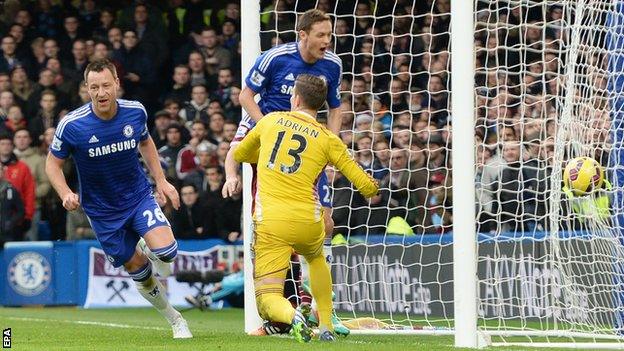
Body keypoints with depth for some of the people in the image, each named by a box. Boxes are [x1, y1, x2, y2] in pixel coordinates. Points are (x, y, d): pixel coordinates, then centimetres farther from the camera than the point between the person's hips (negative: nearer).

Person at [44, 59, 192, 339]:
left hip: (139, 196, 1)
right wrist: (66, 194, -22)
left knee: (166, 251, -22)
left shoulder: (135, 112, -10)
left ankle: (148, 250, 15)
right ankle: (174, 318, 26)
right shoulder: (71, 125, -19)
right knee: (138, 272, 3)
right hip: (102, 210, -1)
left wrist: (161, 180, 7)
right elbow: (53, 162, -5)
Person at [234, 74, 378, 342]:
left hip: (269, 223, -1)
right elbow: (368, 188, 4)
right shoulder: (327, 139, 5)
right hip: (308, 223, 1)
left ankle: (292, 317, -33)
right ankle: (326, 327, 32)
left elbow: (238, 154, 28)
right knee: (316, 258, 37)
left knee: (267, 299, 0)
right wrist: (372, 185, 29)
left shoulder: (270, 121, 10)